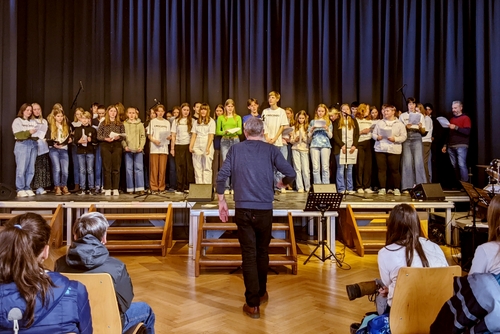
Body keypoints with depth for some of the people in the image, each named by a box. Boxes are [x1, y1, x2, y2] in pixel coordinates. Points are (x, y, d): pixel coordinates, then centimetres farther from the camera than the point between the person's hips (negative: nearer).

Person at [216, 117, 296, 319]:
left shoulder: (235, 149, 2)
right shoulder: (271, 150, 0)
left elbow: (221, 177, -5)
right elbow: (291, 173, -6)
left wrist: (221, 201, 6)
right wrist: (283, 183, 15)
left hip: (243, 209, 0)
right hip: (264, 209, 1)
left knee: (248, 255, 4)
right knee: (262, 252, 18)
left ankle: (253, 304, 5)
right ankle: (261, 292, 35)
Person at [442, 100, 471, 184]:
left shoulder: (465, 118, 2)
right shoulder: (452, 119, 21)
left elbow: (467, 132, -10)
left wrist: (456, 127, -19)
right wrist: (445, 145, 20)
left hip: (461, 146, -6)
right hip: (451, 147, 6)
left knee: (462, 165, -14)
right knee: (454, 166, 2)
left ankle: (465, 183, -12)